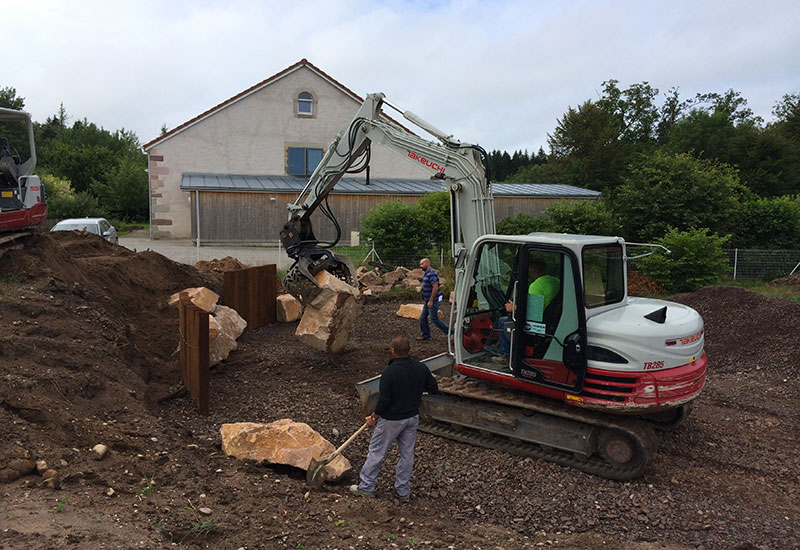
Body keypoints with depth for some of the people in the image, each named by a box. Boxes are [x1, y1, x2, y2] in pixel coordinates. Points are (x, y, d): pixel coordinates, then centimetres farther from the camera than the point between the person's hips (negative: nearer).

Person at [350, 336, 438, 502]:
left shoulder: (389, 373, -23)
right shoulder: (421, 368, -7)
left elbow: (384, 401, -20)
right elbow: (434, 389, 4)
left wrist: (374, 418, -5)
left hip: (391, 420, -5)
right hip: (412, 417, 5)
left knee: (376, 451, 11)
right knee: (407, 454, 15)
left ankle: (367, 486, 23)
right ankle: (403, 491, 26)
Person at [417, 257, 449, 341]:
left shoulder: (432, 274, -20)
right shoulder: (427, 273, 13)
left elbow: (435, 287, -26)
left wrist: (431, 301, -24)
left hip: (433, 301, -10)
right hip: (428, 300, 10)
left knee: (434, 318, -3)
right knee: (423, 317, 12)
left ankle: (450, 332, 5)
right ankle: (426, 335, 21)